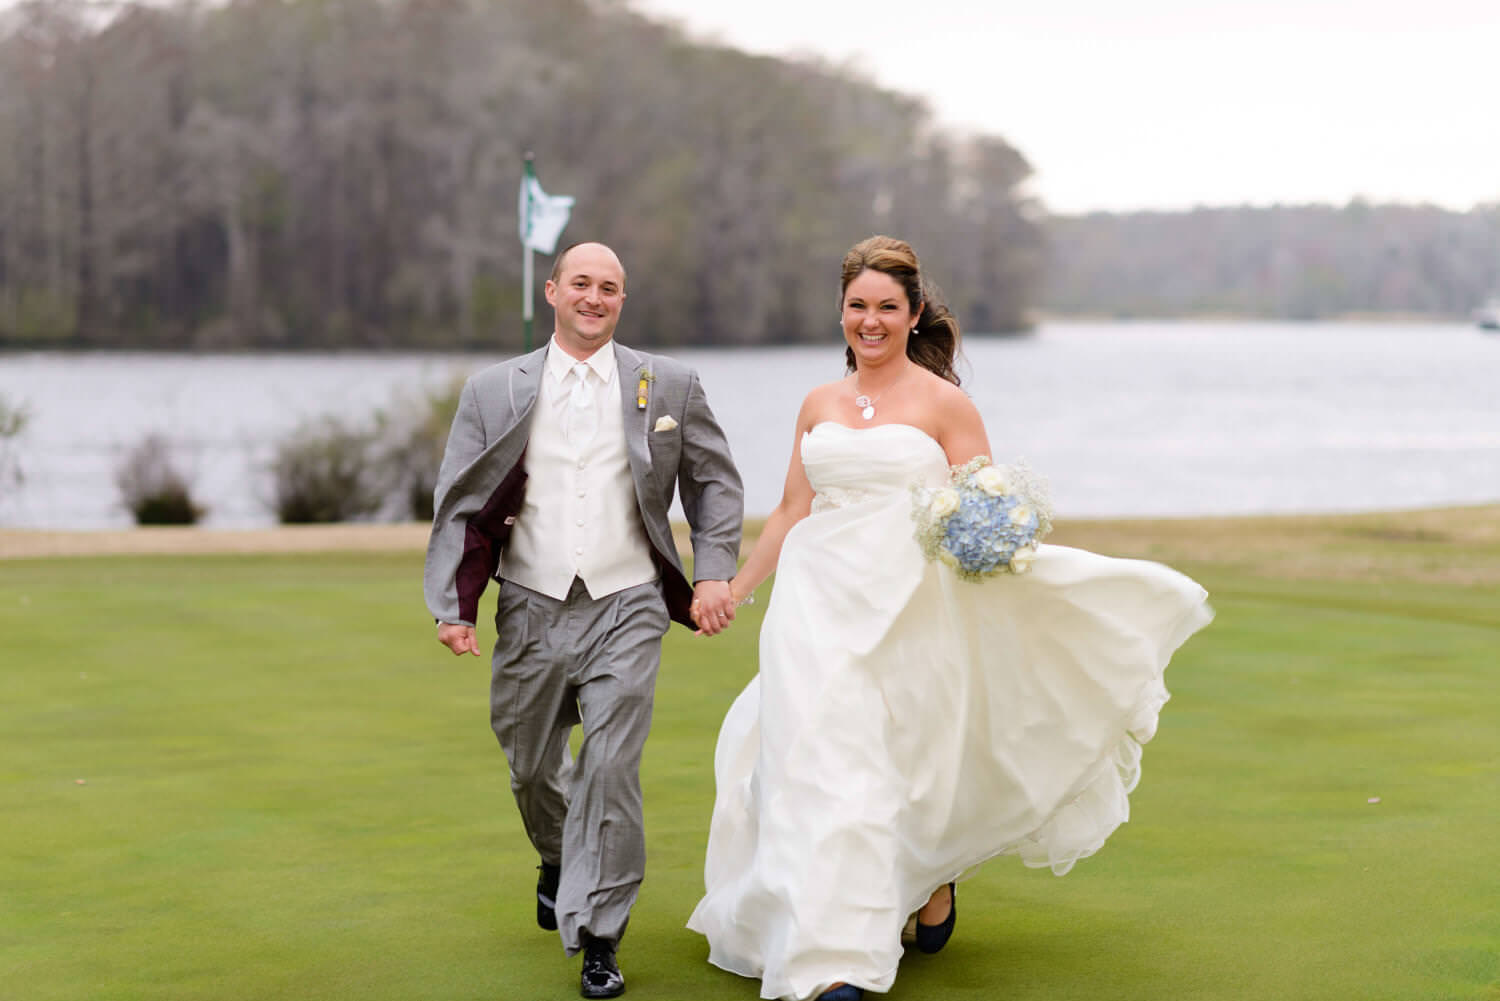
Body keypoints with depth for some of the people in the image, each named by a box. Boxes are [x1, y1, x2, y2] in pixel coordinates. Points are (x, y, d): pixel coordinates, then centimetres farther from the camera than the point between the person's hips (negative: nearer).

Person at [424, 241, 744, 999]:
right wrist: (453, 607, -5)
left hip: (625, 610, -2)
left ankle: (597, 936, 3)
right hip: (530, 610, 2)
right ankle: (557, 860, 48)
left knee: (611, 771, -9)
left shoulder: (669, 387, 3)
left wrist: (714, 574, 0)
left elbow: (714, 481, 11)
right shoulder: (494, 393, 3)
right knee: (531, 767, 16)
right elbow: (459, 505, 3)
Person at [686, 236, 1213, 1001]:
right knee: (819, 767, -3)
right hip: (818, 606, 3)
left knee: (905, 761, 1)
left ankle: (934, 881, 32)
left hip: (904, 610, -3)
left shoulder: (943, 403, 0)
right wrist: (730, 591, 16)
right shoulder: (818, 406, 12)